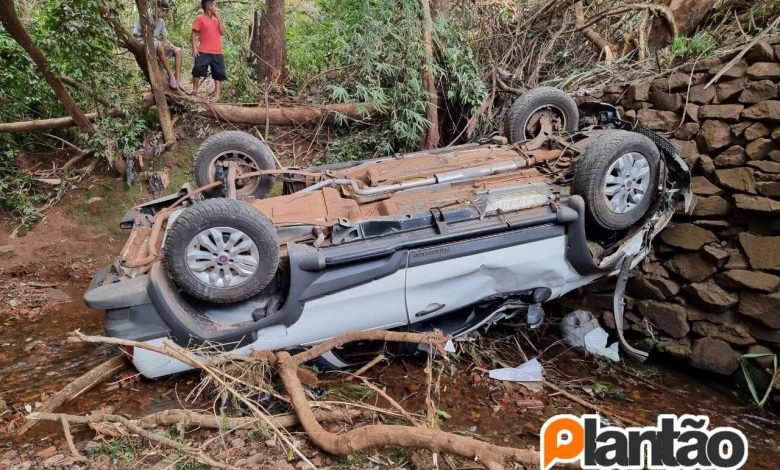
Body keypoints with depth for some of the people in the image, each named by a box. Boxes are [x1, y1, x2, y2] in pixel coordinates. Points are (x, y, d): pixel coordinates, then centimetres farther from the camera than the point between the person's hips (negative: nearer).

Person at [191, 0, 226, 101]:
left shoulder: (216, 19, 17)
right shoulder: (200, 18, 0)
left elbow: (222, 32, 5)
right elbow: (193, 35, -3)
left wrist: (219, 17, 4)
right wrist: (194, 48, -14)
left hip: (217, 53, 5)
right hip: (203, 52, -5)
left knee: (219, 74, 2)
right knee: (198, 70, -12)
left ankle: (217, 95, 5)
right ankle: (194, 90, 3)